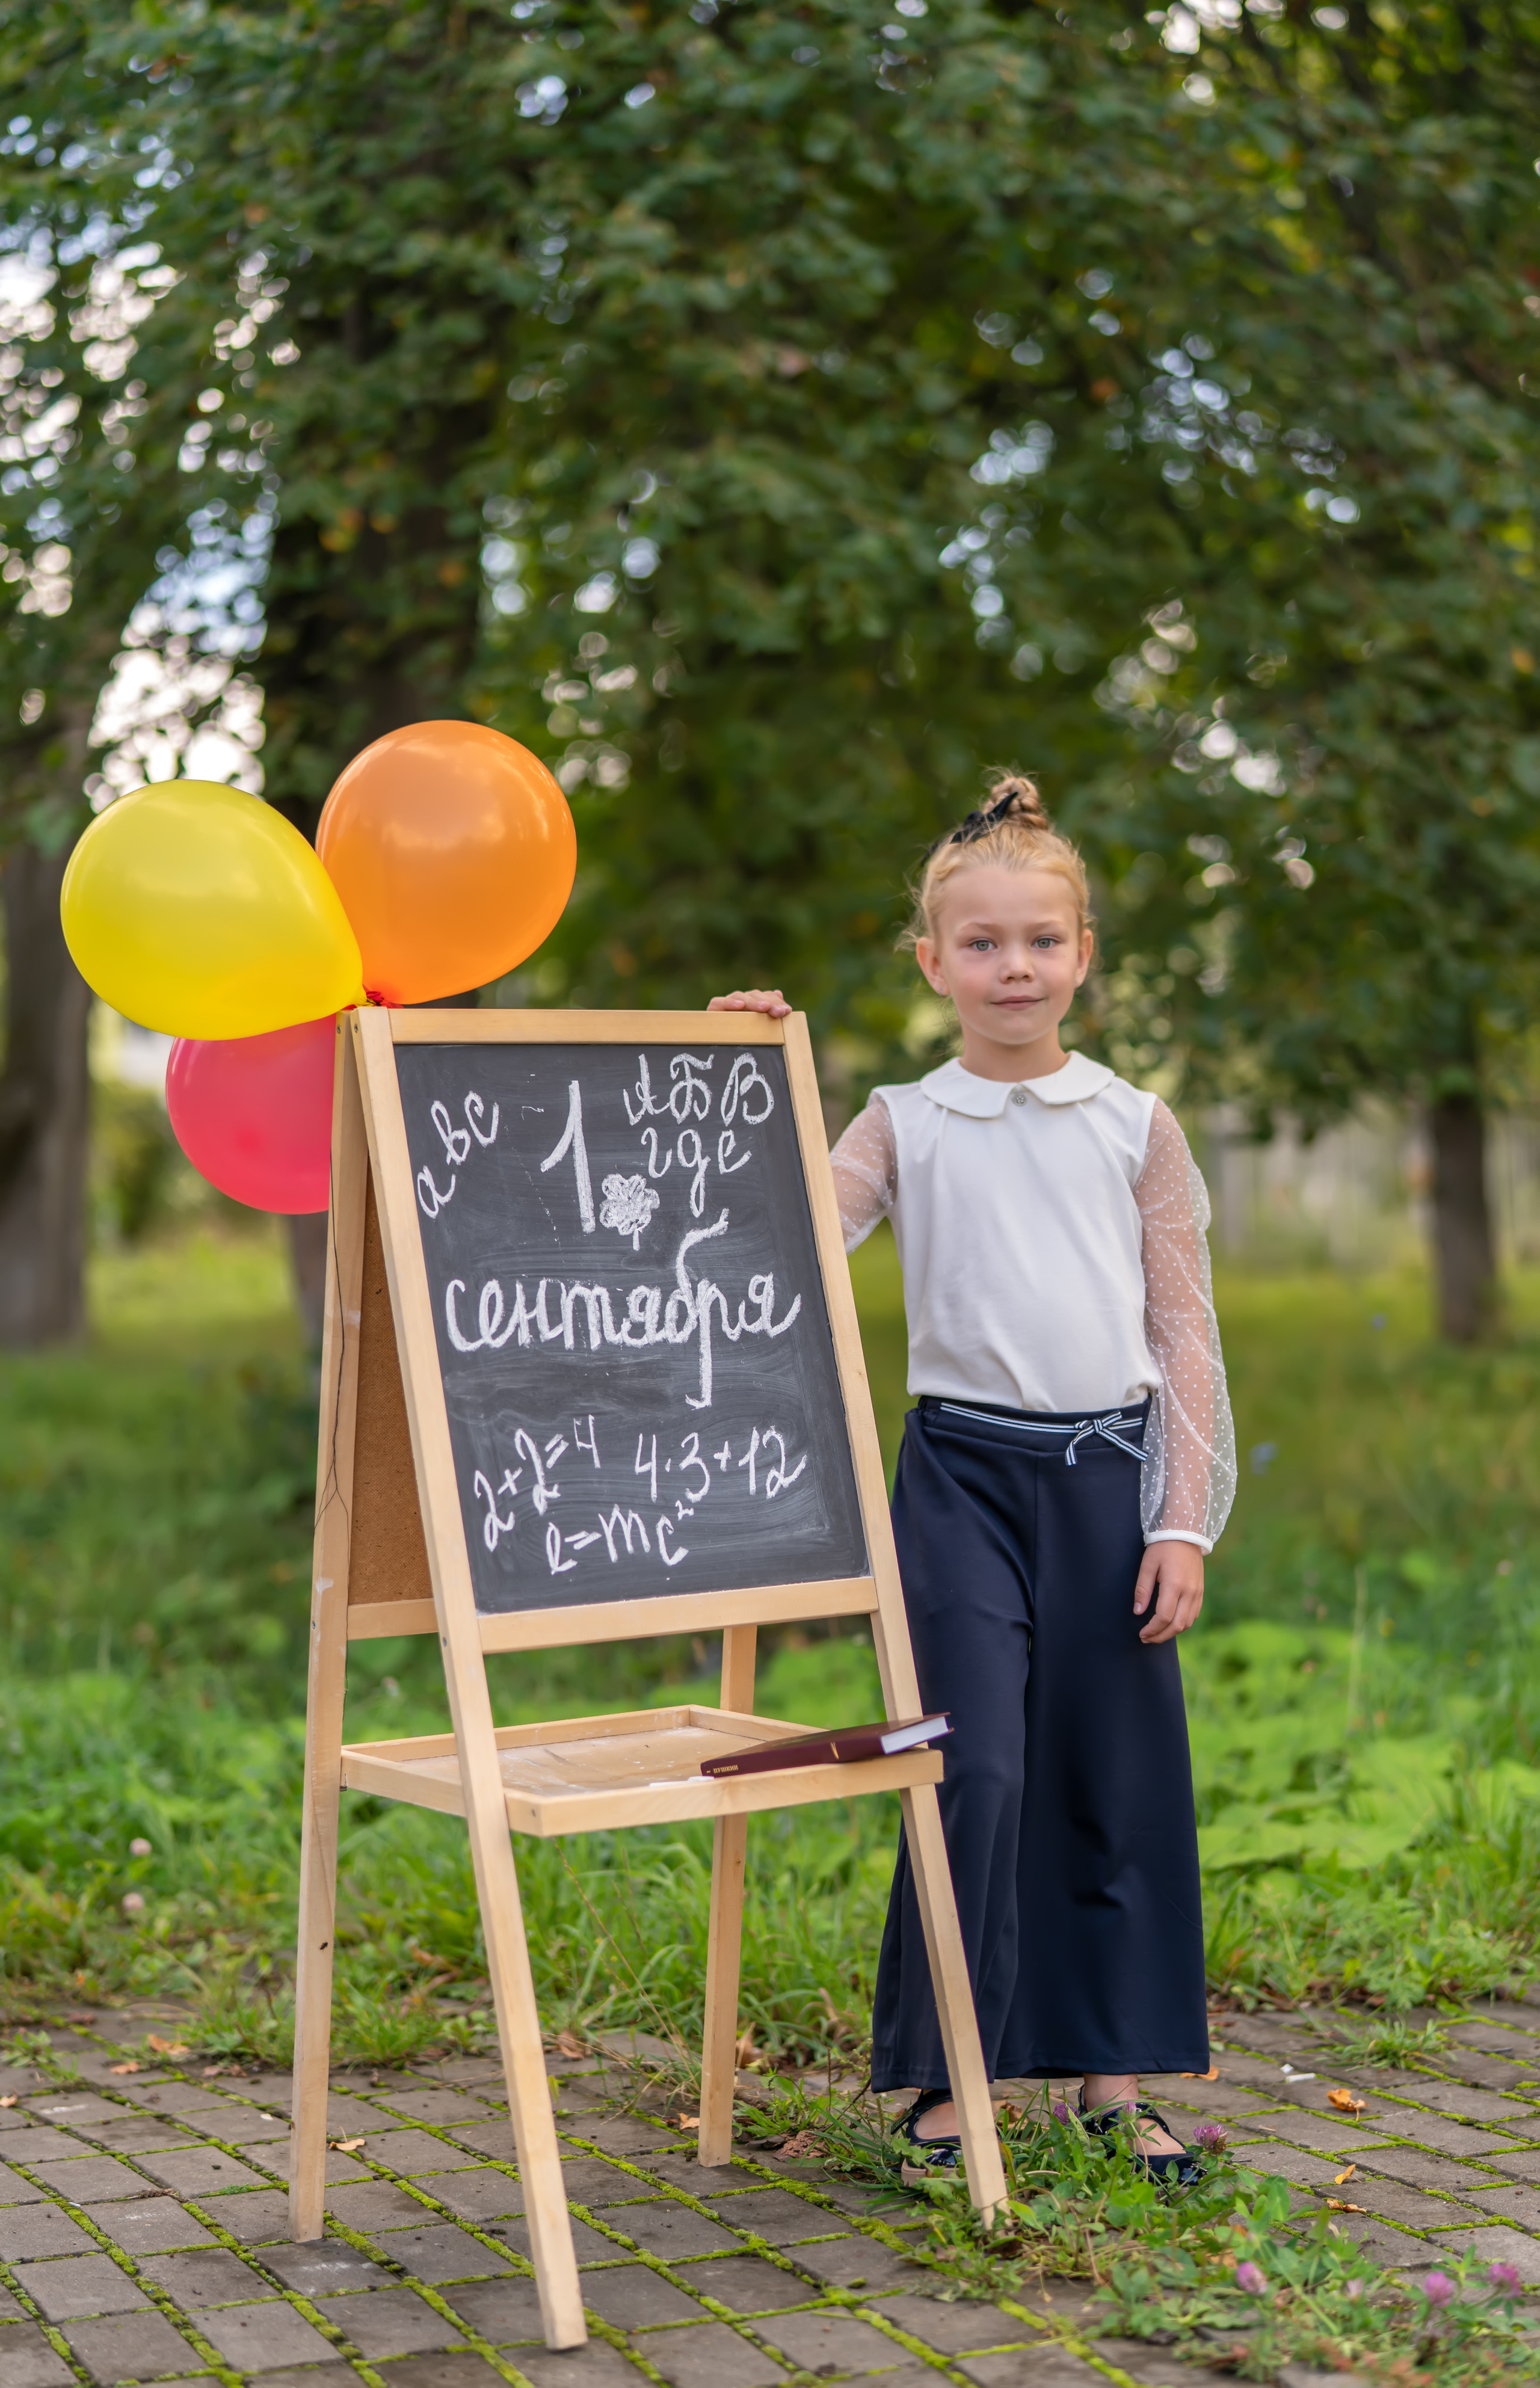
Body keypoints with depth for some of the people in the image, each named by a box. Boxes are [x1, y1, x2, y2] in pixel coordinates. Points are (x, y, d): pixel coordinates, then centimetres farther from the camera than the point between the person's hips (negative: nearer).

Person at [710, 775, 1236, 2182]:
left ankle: (1115, 2074, 19)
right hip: (964, 1471, -1)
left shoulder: (1136, 1130, 7)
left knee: (1119, 1780, 6)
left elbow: (1187, 1338, 7)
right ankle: (944, 2080, 7)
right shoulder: (904, 1127, 5)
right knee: (976, 1772, -6)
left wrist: (1186, 1520, 1)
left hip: (1109, 1472, 2)